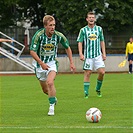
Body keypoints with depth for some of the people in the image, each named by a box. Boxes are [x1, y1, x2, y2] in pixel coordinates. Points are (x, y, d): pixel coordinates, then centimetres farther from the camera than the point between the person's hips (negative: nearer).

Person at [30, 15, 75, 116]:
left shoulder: (58, 36, -14)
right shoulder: (39, 35, -20)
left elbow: (67, 48, 4)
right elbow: (32, 51, -19)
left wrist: (71, 62, 2)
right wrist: (42, 63, -28)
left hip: (52, 63, -1)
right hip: (40, 63, 1)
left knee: (50, 82, -26)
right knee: (45, 89, 10)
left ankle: (52, 106, -15)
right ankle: (53, 98, 43)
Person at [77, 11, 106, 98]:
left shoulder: (99, 29, 9)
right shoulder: (83, 30, 1)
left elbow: (102, 41, 14)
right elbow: (80, 42, 1)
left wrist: (104, 53, 8)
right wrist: (80, 54, -9)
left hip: (98, 55, 2)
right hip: (88, 55, -2)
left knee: (102, 72, -9)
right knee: (87, 73, -3)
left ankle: (98, 89, 13)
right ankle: (86, 92, 3)